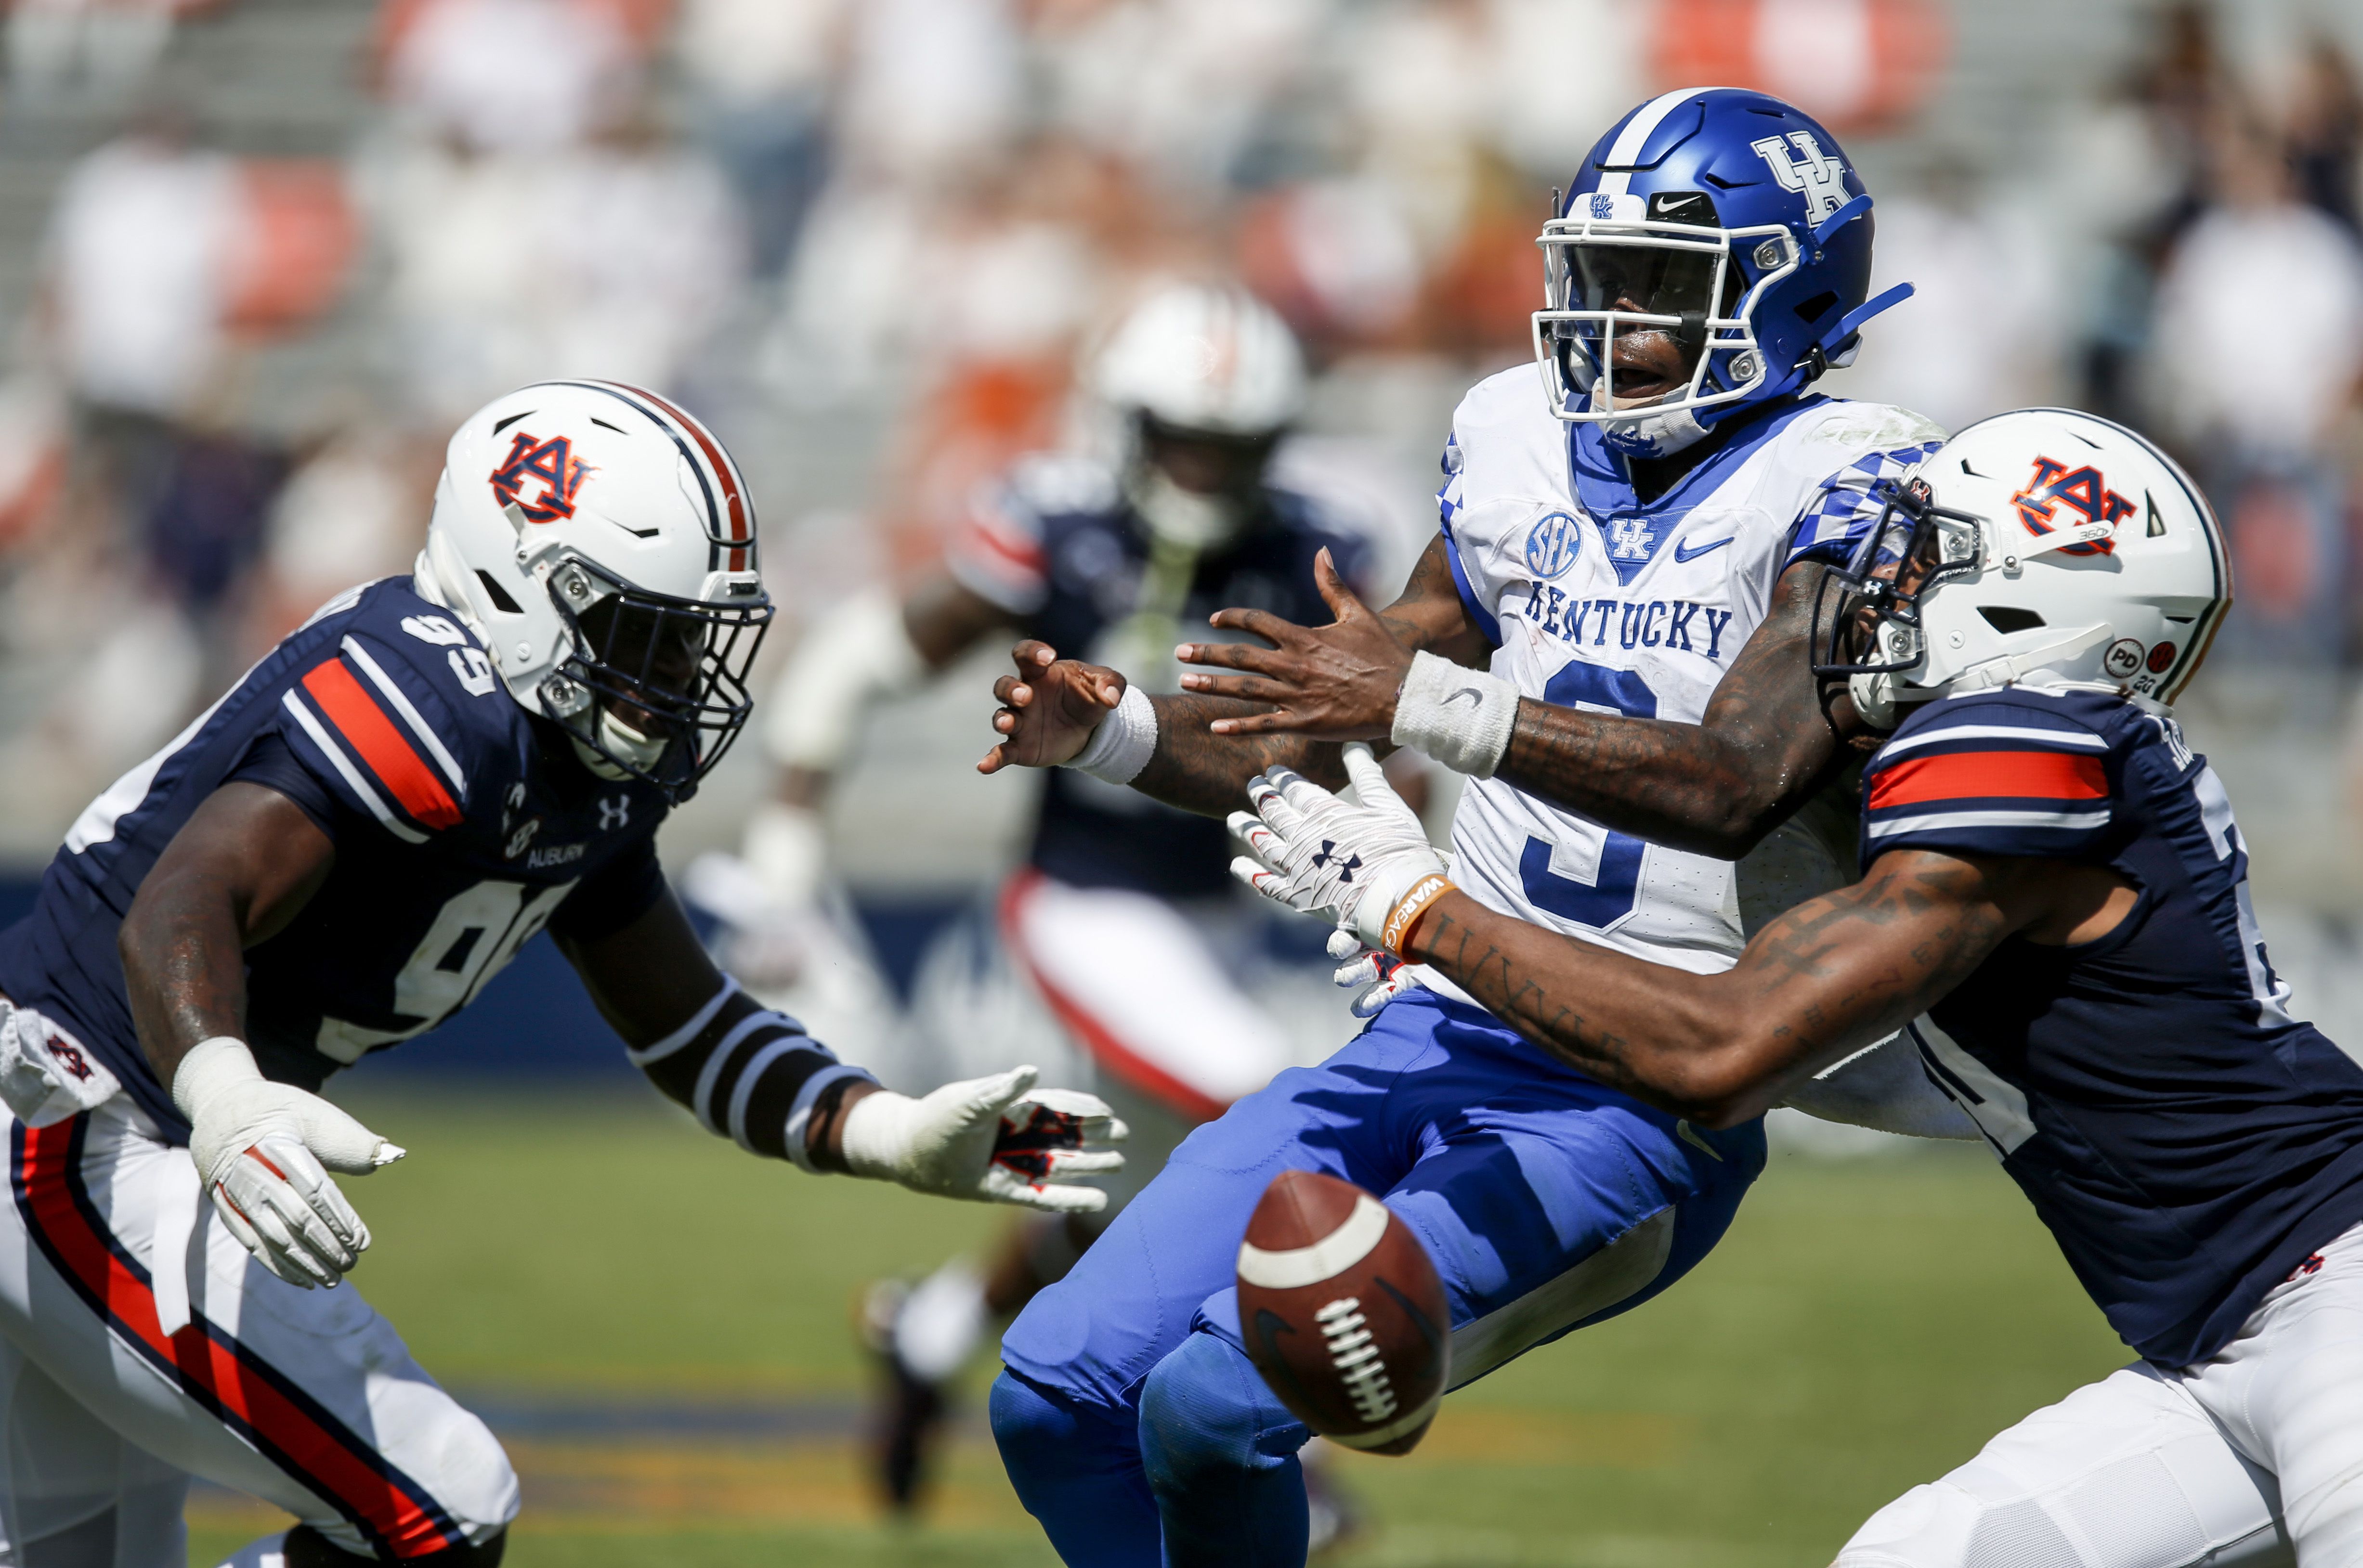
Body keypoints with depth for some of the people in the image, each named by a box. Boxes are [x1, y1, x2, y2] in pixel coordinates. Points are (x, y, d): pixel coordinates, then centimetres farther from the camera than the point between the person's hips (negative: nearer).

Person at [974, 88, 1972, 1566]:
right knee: (1060, 1391, -3)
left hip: (1642, 1101, -7)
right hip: (1434, 1039, 7)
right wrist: (1115, 734, 1)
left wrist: (1428, 702, -32)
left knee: (1214, 1408, -22)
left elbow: (1737, 785, -25)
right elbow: (1332, 747, 19)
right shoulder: (1524, 448, 12)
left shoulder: (1843, 489, -10)